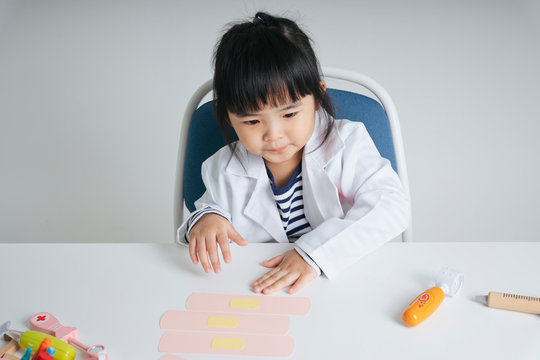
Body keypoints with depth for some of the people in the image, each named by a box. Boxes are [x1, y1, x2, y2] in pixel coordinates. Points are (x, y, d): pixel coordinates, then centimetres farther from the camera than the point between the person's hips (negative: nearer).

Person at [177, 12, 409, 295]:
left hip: (343, 280, -2)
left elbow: (391, 207, -18)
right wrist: (203, 221, -13)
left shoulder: (346, 145, -7)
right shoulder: (223, 171, -1)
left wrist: (313, 251, -28)